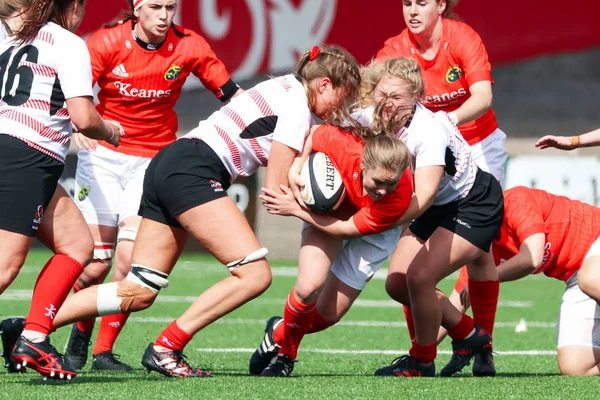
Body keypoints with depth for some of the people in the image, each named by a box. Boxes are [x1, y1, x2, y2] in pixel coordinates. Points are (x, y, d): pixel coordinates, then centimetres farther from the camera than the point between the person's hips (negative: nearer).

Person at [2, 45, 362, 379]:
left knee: (138, 293, 6)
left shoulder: (283, 87, 22)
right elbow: (276, 189, -8)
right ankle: (165, 348, -14)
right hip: (193, 173, -10)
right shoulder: (298, 107, -7)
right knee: (255, 274, -14)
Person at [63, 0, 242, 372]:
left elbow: (233, 96, -1)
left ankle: (104, 351, 0)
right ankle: (79, 340, 23)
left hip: (154, 161, 1)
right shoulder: (108, 42, -9)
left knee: (130, 258, -15)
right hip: (102, 157, 0)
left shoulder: (189, 46, -6)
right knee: (95, 264, -5)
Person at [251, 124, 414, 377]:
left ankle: (281, 334, 34)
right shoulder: (341, 144, -39)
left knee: (329, 314, -1)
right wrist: (295, 170, -24)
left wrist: (295, 210, -27)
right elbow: (314, 134, -13)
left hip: (372, 232, 0)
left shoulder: (399, 197, -39)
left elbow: (347, 229, -28)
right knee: (309, 285, -23)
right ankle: (286, 351, 7)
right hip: (329, 209, 0)